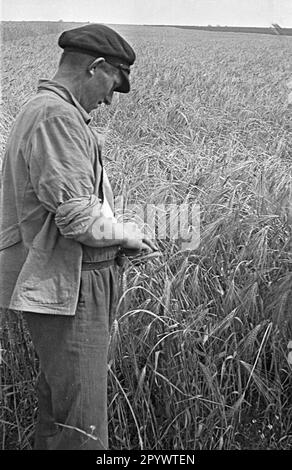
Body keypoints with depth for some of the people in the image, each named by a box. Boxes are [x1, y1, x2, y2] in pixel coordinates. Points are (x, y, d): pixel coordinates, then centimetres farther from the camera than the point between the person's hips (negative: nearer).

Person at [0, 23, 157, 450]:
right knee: (82, 427, -3)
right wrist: (125, 234, -7)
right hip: (66, 287, -11)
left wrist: (116, 233, 11)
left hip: (63, 283, 11)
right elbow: (77, 217, -25)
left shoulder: (39, 110, 16)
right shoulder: (57, 117, -18)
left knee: (57, 405, 20)